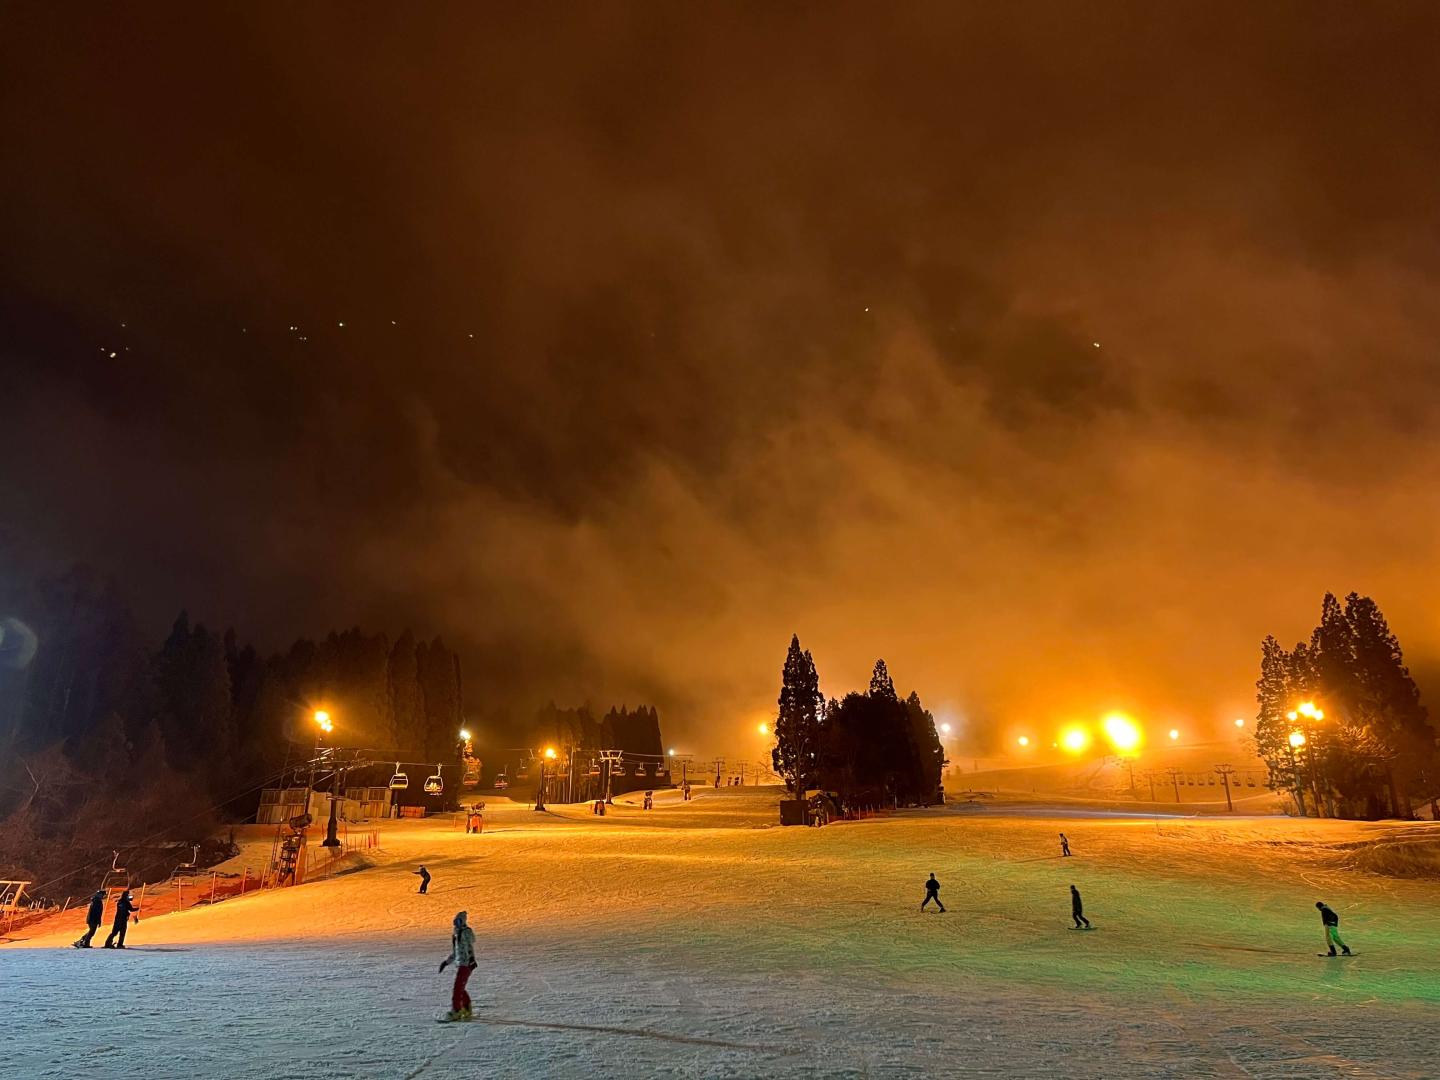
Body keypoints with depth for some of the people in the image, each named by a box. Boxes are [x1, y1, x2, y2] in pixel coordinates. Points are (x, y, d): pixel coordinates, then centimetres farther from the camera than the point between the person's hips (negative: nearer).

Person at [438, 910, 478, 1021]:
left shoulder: (467, 932, -8)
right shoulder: (455, 933, 18)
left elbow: (470, 947, -17)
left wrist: (471, 959, -27)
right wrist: (446, 961, 24)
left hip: (466, 964, -8)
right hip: (459, 963, 8)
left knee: (457, 987, -12)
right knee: (460, 988, 8)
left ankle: (455, 1011, -11)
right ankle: (467, 1011, 19)